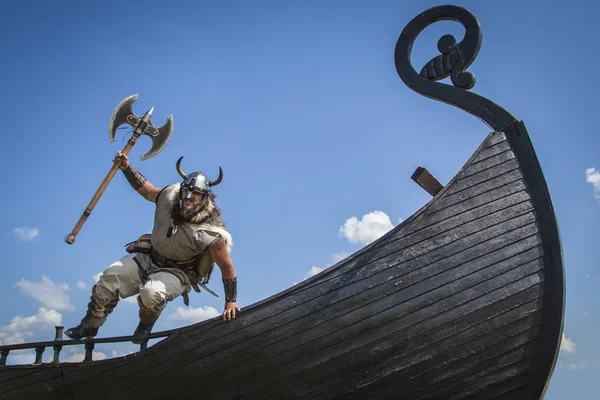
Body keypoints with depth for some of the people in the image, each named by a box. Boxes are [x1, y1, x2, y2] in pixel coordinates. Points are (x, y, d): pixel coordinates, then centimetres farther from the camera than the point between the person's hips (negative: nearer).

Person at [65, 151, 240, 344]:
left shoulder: (210, 233, -28)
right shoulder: (169, 196, -14)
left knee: (151, 292, -34)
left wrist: (231, 301, -16)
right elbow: (146, 189, 8)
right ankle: (89, 327, 13)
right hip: (149, 257, 5)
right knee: (110, 276, -8)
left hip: (177, 272, -5)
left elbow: (227, 267, -20)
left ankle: (145, 326, 1)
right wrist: (127, 168, -1)